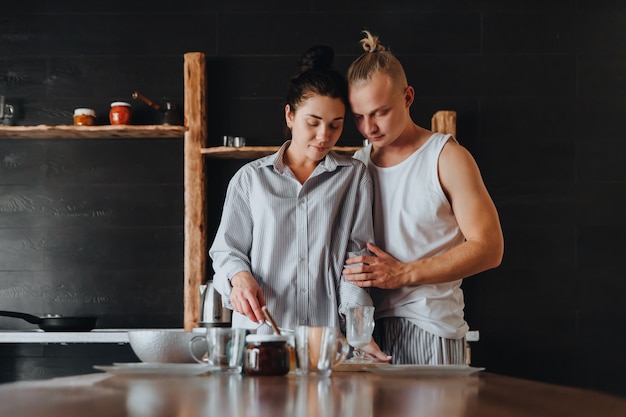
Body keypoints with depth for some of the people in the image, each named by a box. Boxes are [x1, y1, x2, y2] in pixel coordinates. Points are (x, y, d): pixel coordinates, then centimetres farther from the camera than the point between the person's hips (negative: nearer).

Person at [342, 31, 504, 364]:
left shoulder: (447, 158, -2)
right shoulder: (358, 163, 14)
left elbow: (488, 248, -8)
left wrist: (404, 274, -13)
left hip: (431, 327, -4)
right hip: (367, 326, 4)